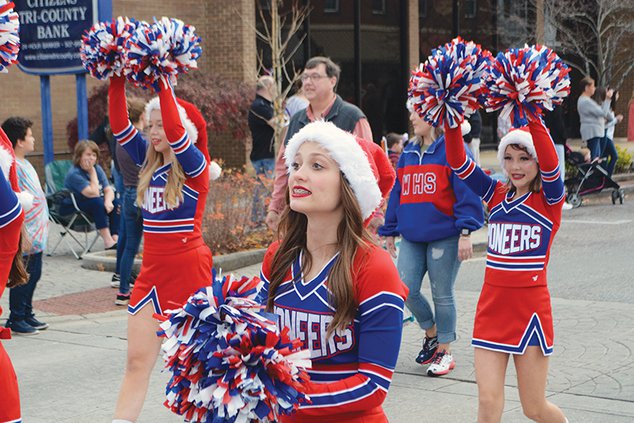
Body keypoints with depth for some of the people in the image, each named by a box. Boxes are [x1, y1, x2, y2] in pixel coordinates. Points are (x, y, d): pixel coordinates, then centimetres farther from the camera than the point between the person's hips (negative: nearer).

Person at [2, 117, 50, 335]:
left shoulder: (25, 164, 14)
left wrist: (43, 219, 24)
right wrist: (24, 236, -21)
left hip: (37, 233, 10)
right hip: (26, 236, -10)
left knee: (33, 275, 16)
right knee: (23, 278, -2)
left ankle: (27, 314, 26)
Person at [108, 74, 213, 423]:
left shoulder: (194, 165, -9)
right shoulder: (148, 160, 8)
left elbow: (175, 132, -28)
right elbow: (120, 126, -3)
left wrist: (161, 84, -28)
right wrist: (117, 81, -13)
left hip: (189, 269, -5)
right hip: (151, 272, 6)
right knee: (137, 360, 3)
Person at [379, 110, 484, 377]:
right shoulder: (408, 153, 14)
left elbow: (467, 192, -11)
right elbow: (397, 194, 19)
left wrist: (465, 232, -17)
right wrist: (390, 232, 18)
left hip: (444, 237, -6)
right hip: (412, 238, 6)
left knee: (442, 295, 3)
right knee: (406, 290, -1)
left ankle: (444, 350, 18)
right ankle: (431, 332, 25)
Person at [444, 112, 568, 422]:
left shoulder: (549, 200, -3)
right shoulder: (496, 196, 8)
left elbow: (550, 165, -23)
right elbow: (459, 164, -2)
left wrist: (533, 119, -34)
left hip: (530, 308, -3)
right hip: (491, 306, 3)